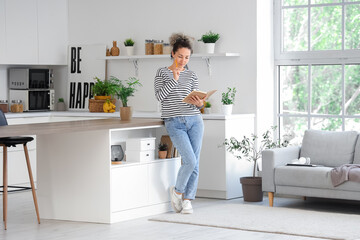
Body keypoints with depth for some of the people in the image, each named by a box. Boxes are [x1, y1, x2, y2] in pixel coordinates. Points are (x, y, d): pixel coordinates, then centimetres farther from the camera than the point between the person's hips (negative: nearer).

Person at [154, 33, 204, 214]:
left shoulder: (191, 76, 11)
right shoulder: (162, 73, 5)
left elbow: (198, 101, 12)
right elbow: (159, 96, -7)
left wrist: (199, 103, -10)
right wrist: (174, 79, -13)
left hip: (194, 121, 3)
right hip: (175, 123, -3)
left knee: (195, 163, 0)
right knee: (190, 161, -16)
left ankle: (187, 200, 12)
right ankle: (177, 191, 9)